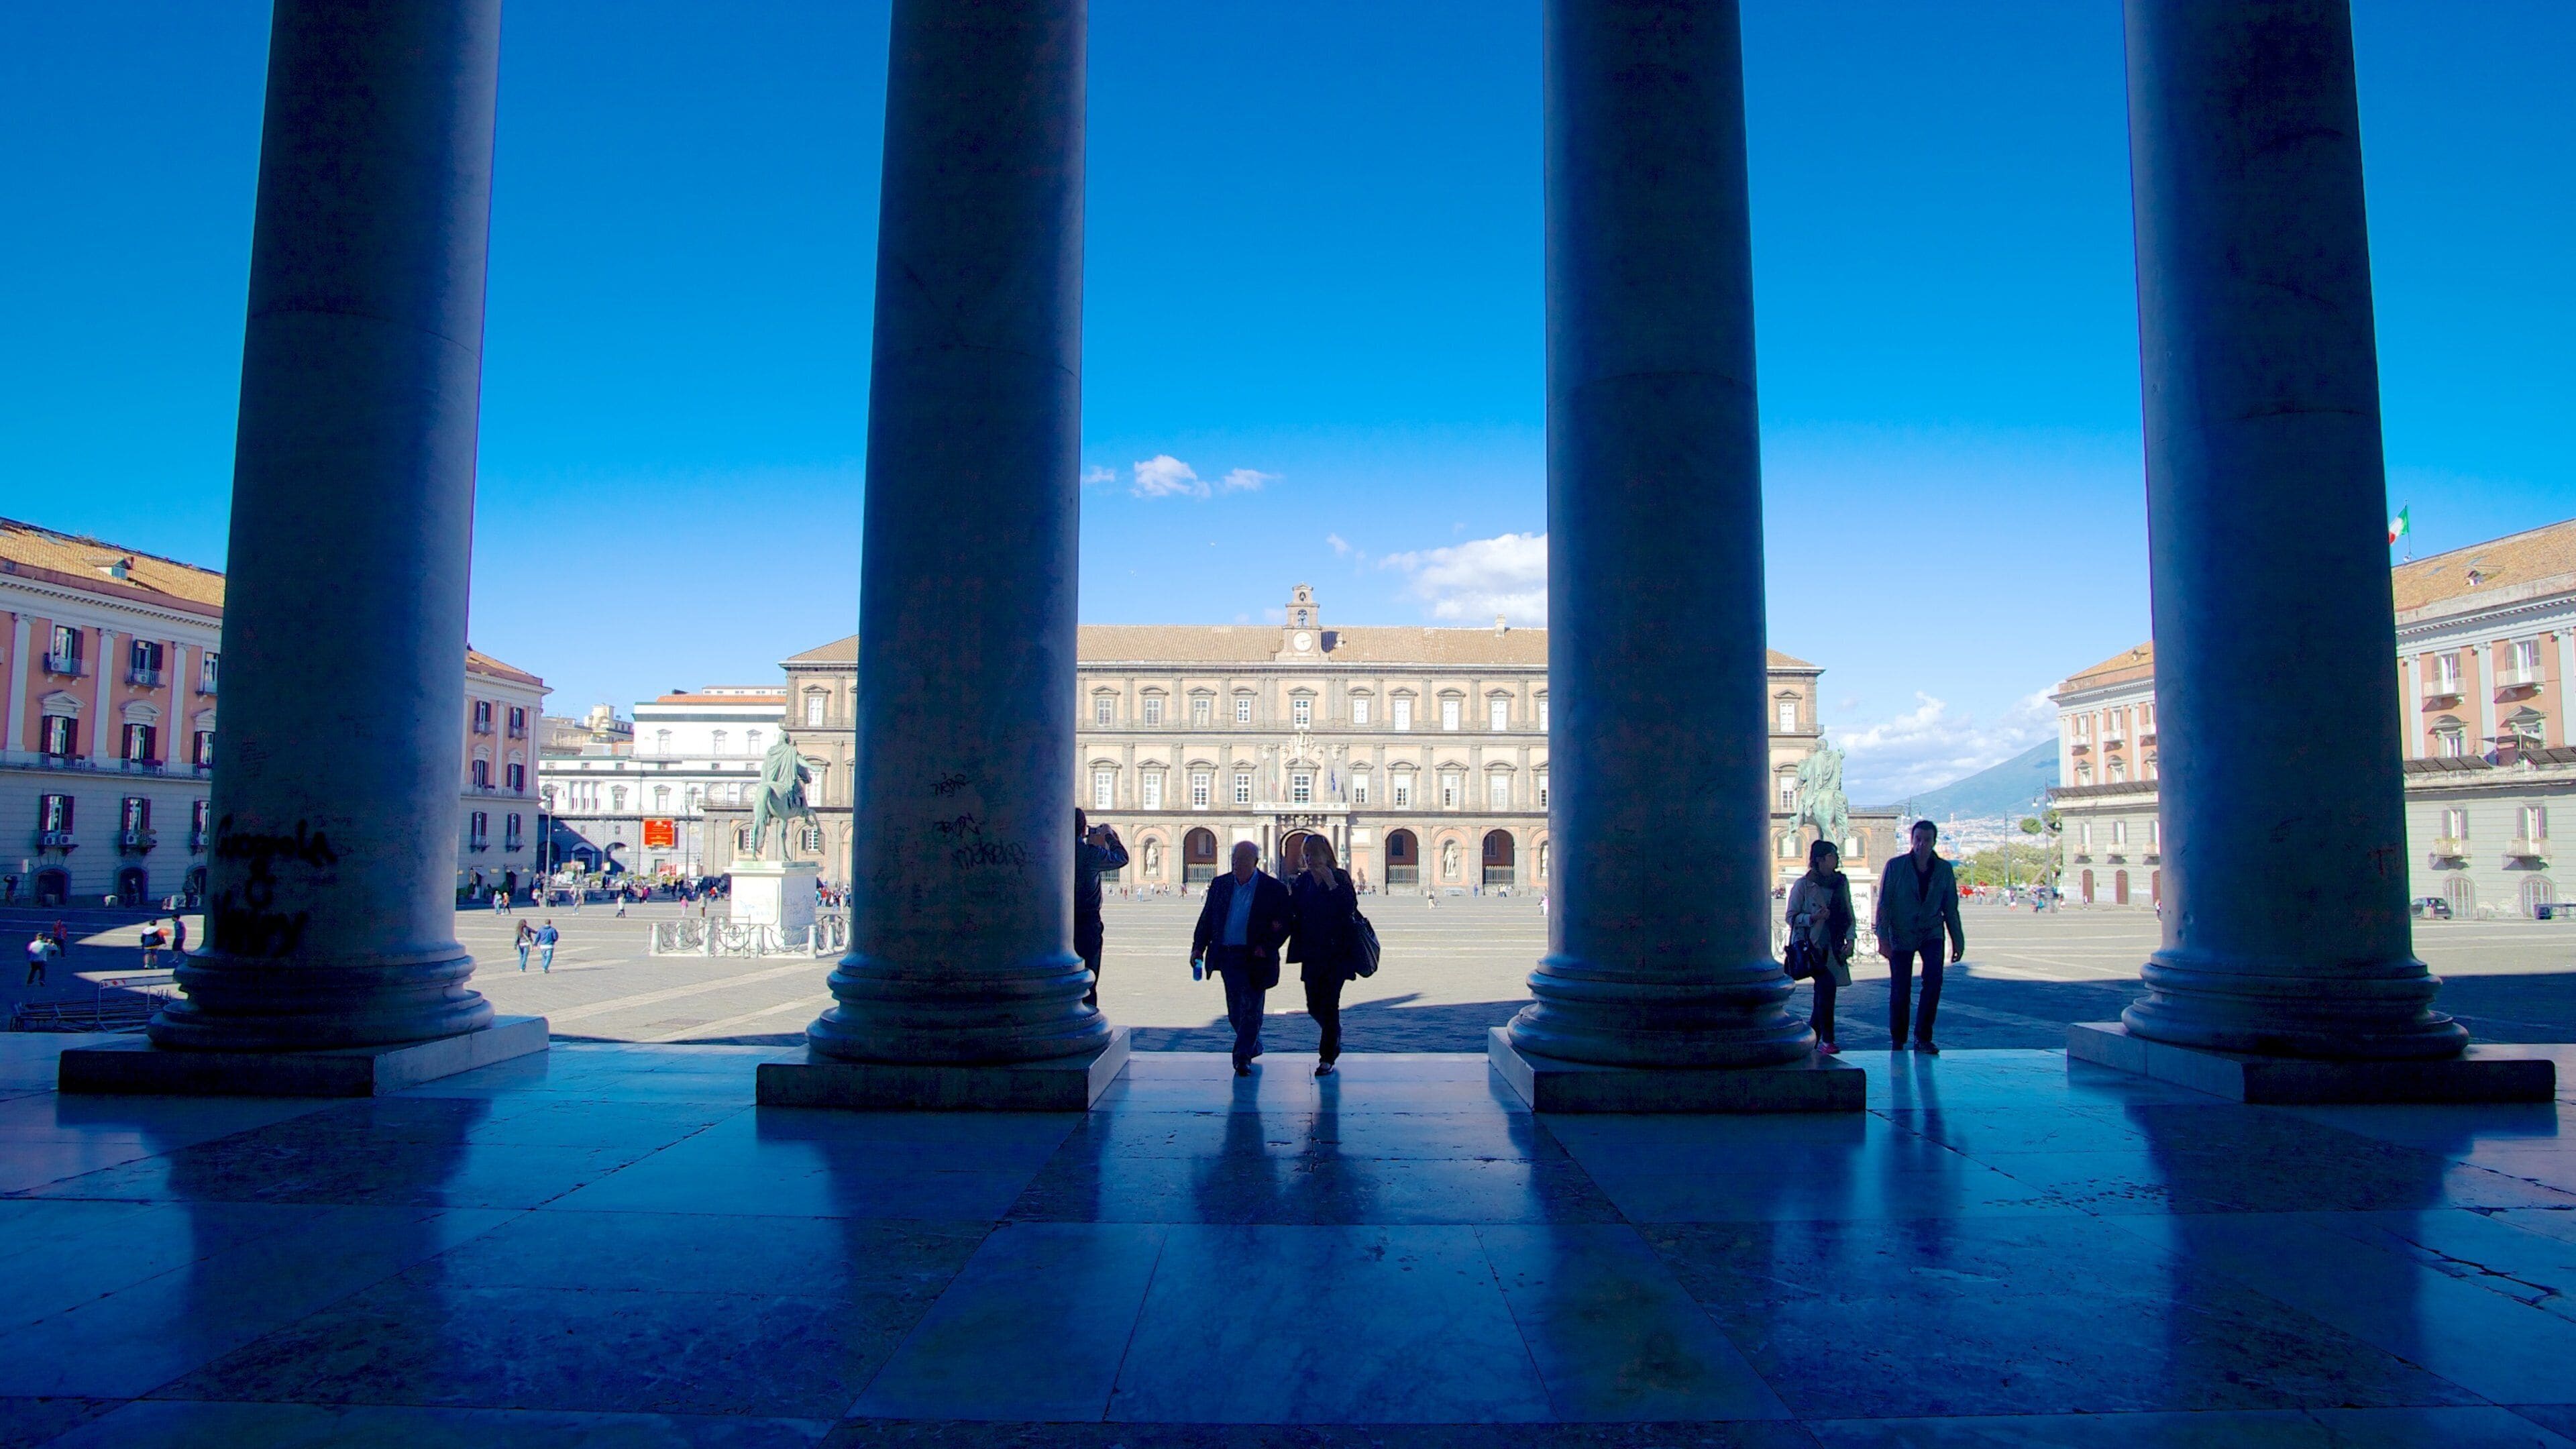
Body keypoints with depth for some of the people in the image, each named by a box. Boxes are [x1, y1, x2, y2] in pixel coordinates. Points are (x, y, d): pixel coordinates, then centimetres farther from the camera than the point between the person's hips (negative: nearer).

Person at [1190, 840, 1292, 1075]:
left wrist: (1267, 947, -11)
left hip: (1255, 959, -4)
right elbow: (1206, 918, 12)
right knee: (1235, 1010, 10)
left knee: (1250, 1009, -4)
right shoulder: (1220, 884, 8)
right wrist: (1198, 947, 3)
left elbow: (1287, 922, -2)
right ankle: (1254, 1046, 31)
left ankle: (1243, 1056, 3)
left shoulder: (1273, 888, -4)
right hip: (1227, 956, 4)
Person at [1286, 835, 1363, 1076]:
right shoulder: (1302, 881, 6)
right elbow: (1292, 911, 5)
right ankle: (1334, 1038, 36)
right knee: (1314, 1006, 9)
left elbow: (1350, 907, -20)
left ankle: (1327, 1058, 3)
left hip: (1336, 952, -5)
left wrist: (1331, 884, -25)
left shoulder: (1340, 878, -7)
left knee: (1329, 1004, -6)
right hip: (1311, 954, 5)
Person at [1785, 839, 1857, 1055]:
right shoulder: (1803, 885, -6)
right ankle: (1827, 1040, -16)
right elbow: (1791, 917, -4)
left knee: (1823, 993, 5)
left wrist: (1850, 939, -1)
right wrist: (1813, 918, -20)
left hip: (1832, 948, 5)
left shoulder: (1841, 883, 8)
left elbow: (1849, 915, 13)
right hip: (1809, 946, -5)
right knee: (1828, 984, -22)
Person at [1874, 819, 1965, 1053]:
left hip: (1931, 933, 2)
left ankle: (1922, 1037, -10)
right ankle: (1897, 1043, 17)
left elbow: (1950, 908, 9)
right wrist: (1883, 938, -12)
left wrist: (1957, 940, 8)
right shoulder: (1895, 866, -7)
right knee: (1900, 990, 0)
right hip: (1901, 935, -2)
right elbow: (1883, 905, -6)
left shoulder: (1944, 869, 1)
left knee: (1934, 978, -20)